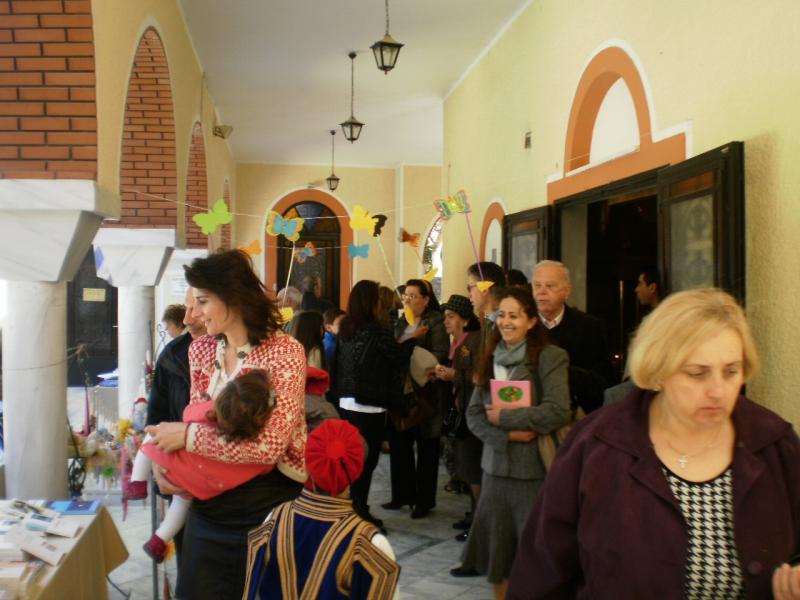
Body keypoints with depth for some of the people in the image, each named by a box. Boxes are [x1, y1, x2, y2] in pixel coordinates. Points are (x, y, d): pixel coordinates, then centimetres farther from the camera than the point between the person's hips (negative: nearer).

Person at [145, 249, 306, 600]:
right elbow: (194, 423, 12)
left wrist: (186, 435, -20)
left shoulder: (284, 352, -16)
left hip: (268, 508, -5)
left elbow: (269, 445, -24)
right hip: (208, 507, 6)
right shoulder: (200, 350, 3)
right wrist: (161, 457, -9)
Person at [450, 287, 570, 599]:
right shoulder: (492, 358, 10)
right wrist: (506, 436, -13)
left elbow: (558, 411, -20)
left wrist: (504, 418, -13)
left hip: (535, 468, -5)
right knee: (497, 544, 11)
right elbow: (473, 413, 5)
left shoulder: (549, 356, -8)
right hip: (496, 465, 5)